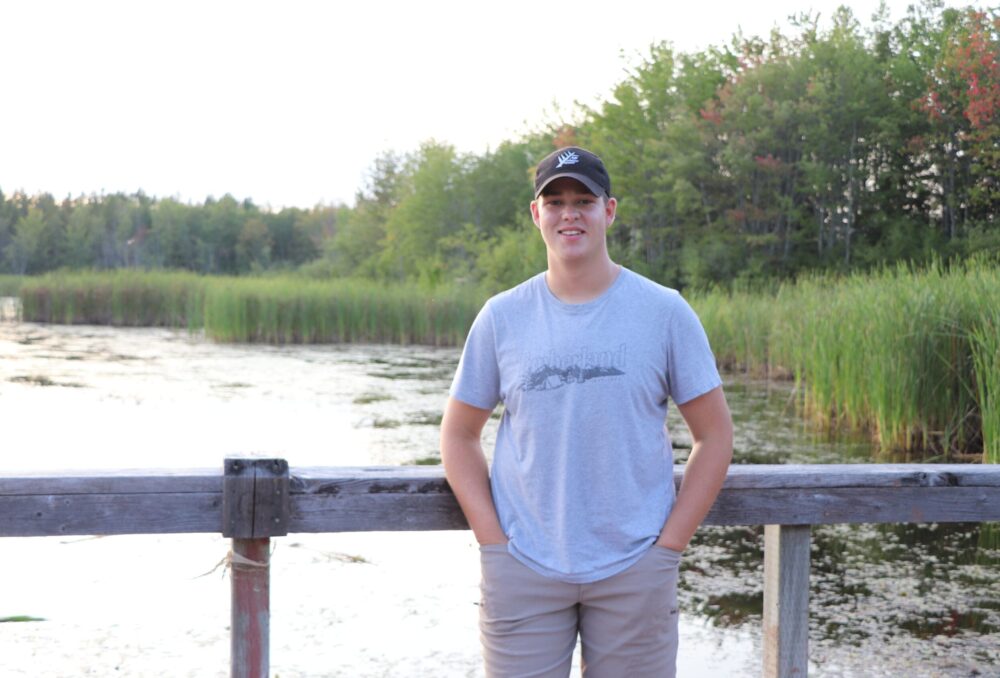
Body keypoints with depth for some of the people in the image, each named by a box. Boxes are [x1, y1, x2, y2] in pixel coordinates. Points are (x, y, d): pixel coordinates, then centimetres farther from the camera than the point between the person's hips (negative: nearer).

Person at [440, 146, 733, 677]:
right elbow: (459, 434, 9)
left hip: (634, 571, 0)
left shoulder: (664, 311, 0)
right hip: (522, 573, 1)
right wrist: (492, 540, -2)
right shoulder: (501, 317, 3)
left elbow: (714, 434, 2)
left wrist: (668, 545, -4)